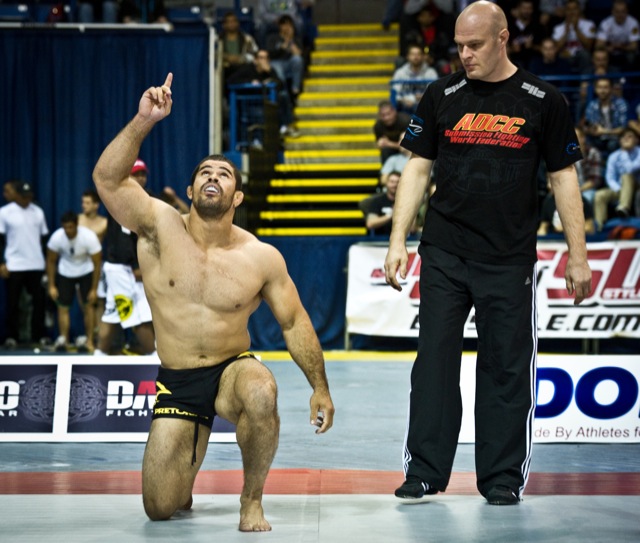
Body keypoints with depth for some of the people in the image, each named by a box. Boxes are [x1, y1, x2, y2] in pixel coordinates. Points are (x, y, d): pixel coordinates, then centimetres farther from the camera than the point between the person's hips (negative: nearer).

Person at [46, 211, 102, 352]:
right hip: (65, 272, 2)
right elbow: (51, 261, -8)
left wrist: (94, 289, -17)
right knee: (62, 306, -4)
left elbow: (97, 263, -19)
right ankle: (63, 339, 2)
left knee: (87, 306, -5)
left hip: (86, 271, -2)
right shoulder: (56, 237, -23)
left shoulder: (89, 237, -29)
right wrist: (51, 286, -10)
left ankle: (89, 340, 2)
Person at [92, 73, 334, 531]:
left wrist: (320, 388, -1)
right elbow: (107, 178, -23)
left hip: (233, 370, -1)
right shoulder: (159, 226, -9)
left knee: (261, 393, -39)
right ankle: (194, 440, 34)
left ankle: (252, 500, -13)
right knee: (160, 509, -2)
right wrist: (143, 122, -35)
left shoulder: (262, 258, -7)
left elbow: (295, 324, 2)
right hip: (176, 383, 1)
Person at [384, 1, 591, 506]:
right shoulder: (442, 96, 5)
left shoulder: (543, 101, 1)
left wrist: (578, 255, 0)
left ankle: (503, 478, 13)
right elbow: (417, 168, 8)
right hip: (443, 255, 2)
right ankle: (425, 473, 9)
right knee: (434, 359, 1)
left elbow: (564, 178, 3)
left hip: (509, 257, -1)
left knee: (507, 367, 3)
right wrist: (397, 240, 1)